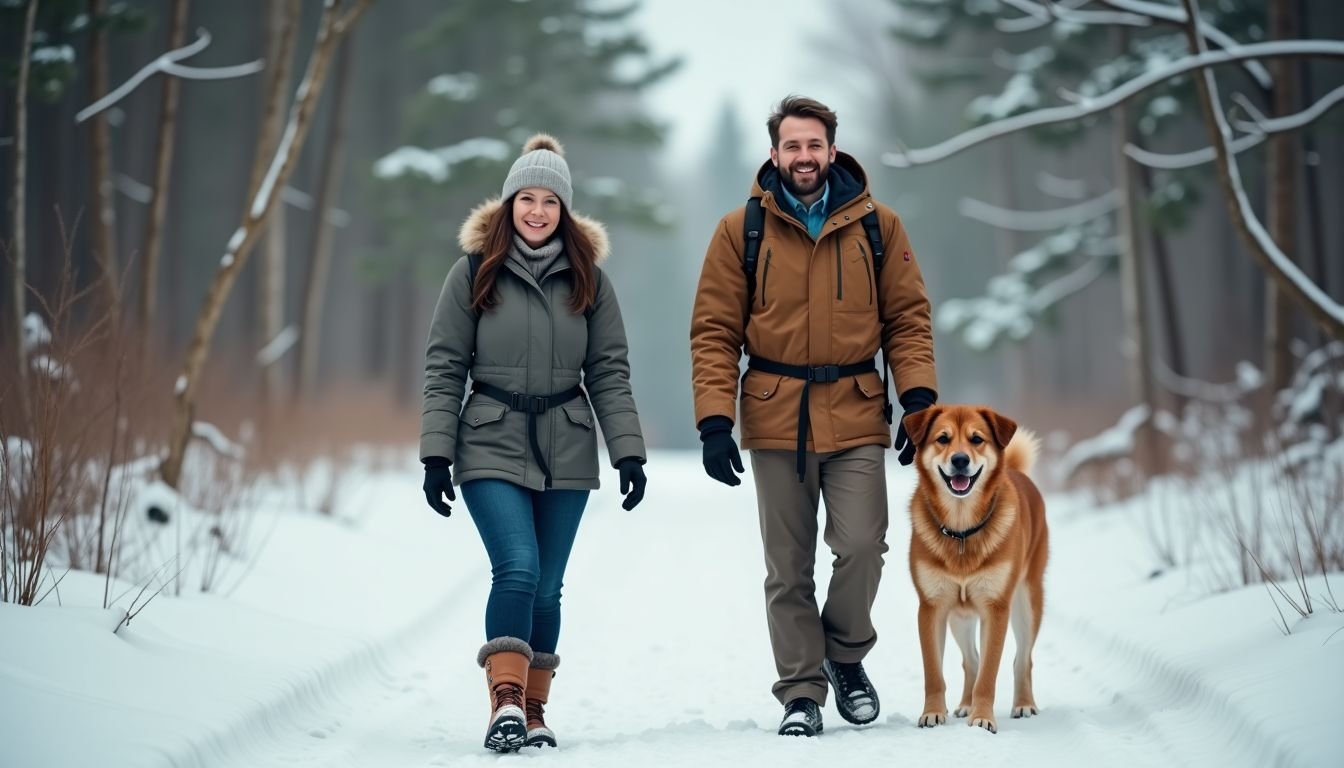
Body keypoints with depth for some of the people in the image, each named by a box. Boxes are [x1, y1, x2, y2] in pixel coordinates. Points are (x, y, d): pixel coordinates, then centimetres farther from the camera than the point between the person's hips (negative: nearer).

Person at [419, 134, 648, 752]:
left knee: (547, 586, 4)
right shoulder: (474, 272, 1)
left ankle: (533, 710, 14)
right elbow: (444, 368, 1)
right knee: (518, 569, -19)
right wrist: (436, 454, -5)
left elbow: (609, 371, 6)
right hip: (492, 445, -2)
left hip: (566, 450, 2)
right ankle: (506, 701, -19)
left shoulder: (588, 278, 6)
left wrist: (628, 452, -1)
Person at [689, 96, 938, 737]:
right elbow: (714, 334, 2)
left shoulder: (877, 226, 5)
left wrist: (919, 399, -6)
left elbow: (907, 320, 7)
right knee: (788, 569, 5)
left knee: (861, 546, -11)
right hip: (775, 420, 0)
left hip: (857, 419, 0)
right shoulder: (741, 231, 2)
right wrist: (714, 421, -7)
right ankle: (800, 692, 15)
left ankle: (846, 654, 16)